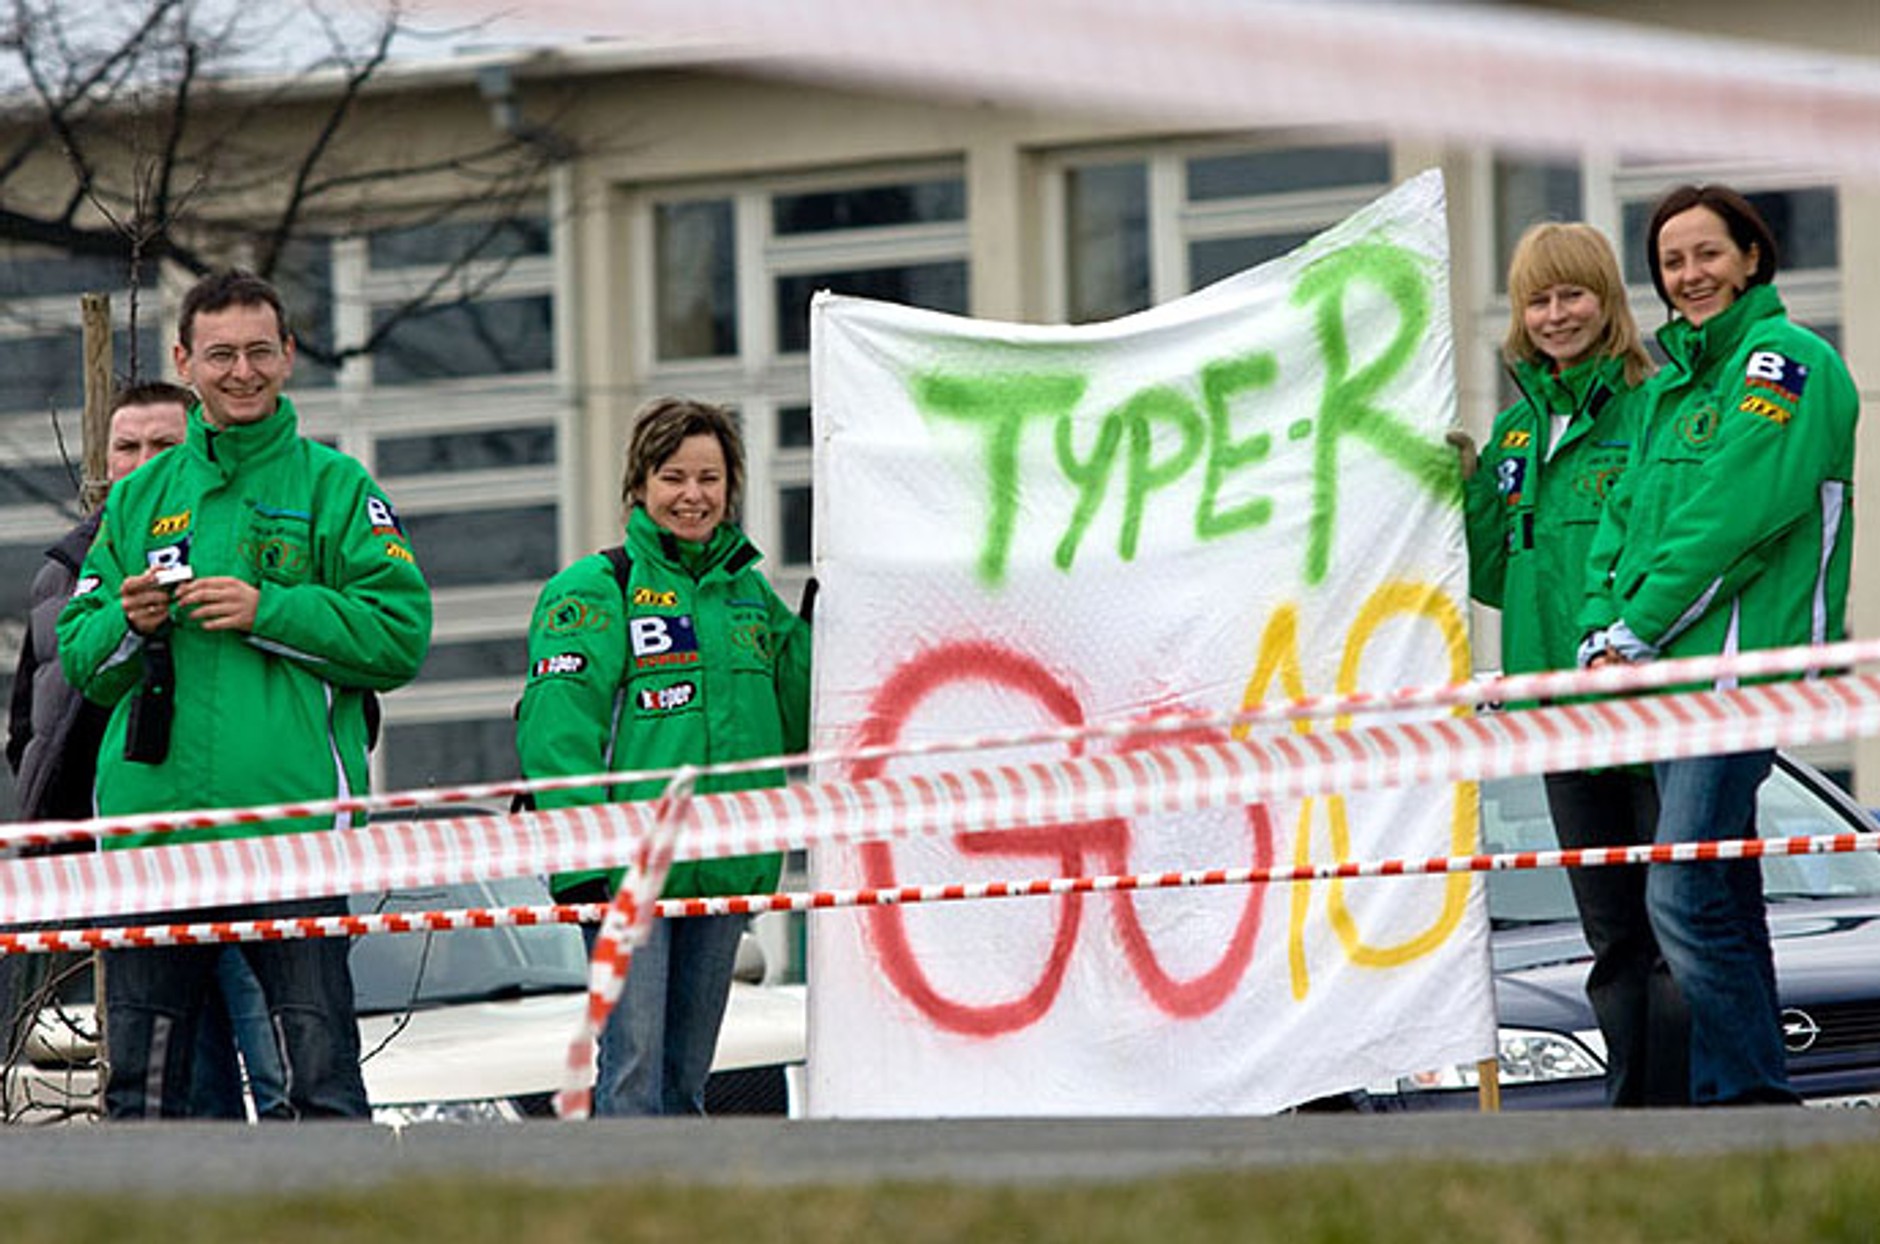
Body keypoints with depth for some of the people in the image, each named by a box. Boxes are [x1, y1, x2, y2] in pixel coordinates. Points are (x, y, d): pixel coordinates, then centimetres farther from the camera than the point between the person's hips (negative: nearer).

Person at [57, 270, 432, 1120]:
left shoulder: (334, 487, 6)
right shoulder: (139, 499, 17)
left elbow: (400, 635, -3)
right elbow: (78, 658, 16)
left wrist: (268, 611, -11)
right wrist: (127, 625, -5)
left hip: (289, 814, -4)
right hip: (149, 818, 4)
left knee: (320, 1073, -6)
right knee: (141, 1081, 6)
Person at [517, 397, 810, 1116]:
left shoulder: (748, 591, 15)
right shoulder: (595, 590, -3)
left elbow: (797, 720, 18)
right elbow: (557, 727, -11)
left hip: (725, 868, 6)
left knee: (686, 1077, 11)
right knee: (633, 1070, -11)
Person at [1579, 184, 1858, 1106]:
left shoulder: (1787, 362, -6)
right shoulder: (1675, 380, 21)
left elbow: (1738, 518, -14)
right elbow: (1629, 511, 18)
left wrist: (1637, 633, -12)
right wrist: (1604, 634, 1)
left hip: (1741, 666, -9)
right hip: (1669, 675, 9)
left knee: (1685, 897, -15)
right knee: (1720, 896, 9)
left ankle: (1749, 1097, -13)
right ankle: (1739, 1096, 11)